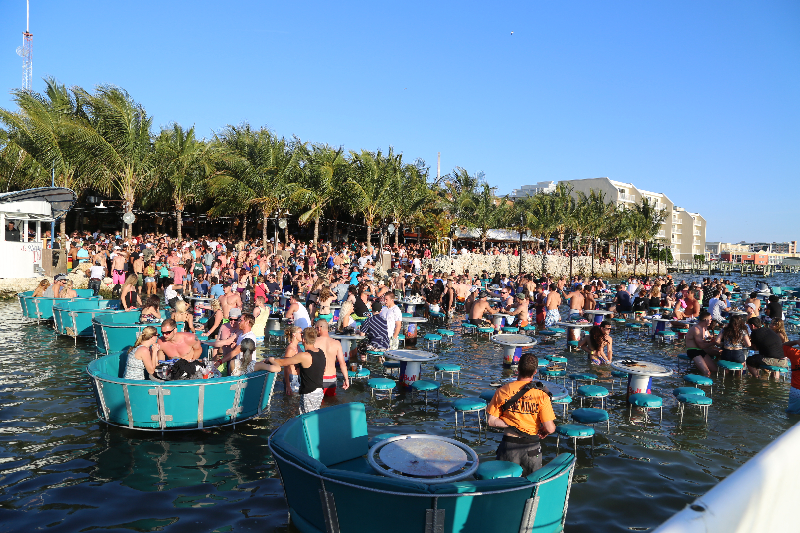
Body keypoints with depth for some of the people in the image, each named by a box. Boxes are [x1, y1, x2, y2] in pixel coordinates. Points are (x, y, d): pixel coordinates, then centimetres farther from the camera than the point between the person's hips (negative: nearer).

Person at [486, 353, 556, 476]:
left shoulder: (502, 391, -7)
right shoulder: (541, 396, -12)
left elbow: (492, 421, -4)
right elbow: (550, 429, -11)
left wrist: (512, 425, 1)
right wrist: (543, 430, 9)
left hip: (509, 446, 1)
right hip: (531, 447, -1)